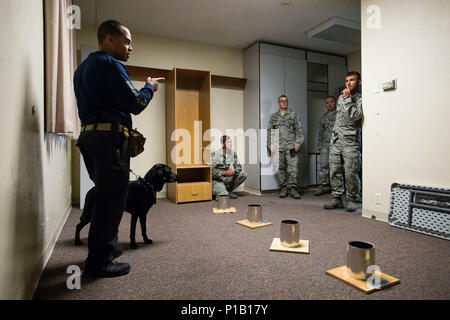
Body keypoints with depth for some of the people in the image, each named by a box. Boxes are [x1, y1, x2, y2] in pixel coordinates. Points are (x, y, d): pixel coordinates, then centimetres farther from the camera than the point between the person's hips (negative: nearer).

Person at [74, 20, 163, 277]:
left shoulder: (83, 67, 23)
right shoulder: (110, 64, -8)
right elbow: (135, 104, -15)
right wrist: (150, 87, 3)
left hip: (89, 135, 10)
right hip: (110, 137, -10)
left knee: (106, 196, 17)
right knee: (112, 198, -5)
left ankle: (106, 248, 28)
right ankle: (100, 262, 2)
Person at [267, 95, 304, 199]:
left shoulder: (293, 115, 11)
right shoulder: (273, 117, 17)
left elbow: (299, 130, 5)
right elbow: (269, 131, 14)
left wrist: (298, 143, -5)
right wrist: (270, 145, 4)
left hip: (291, 147, -2)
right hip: (277, 148, 2)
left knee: (293, 168, -8)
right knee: (279, 169, 2)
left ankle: (293, 188, 0)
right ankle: (283, 188, 11)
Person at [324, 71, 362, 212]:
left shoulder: (361, 99, -3)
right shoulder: (341, 96, 17)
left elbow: (354, 116, -19)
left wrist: (348, 99, -15)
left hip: (350, 141, -6)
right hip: (336, 139, 6)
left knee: (350, 173, -6)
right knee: (334, 170, 4)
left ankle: (351, 200, 8)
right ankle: (336, 198, 12)